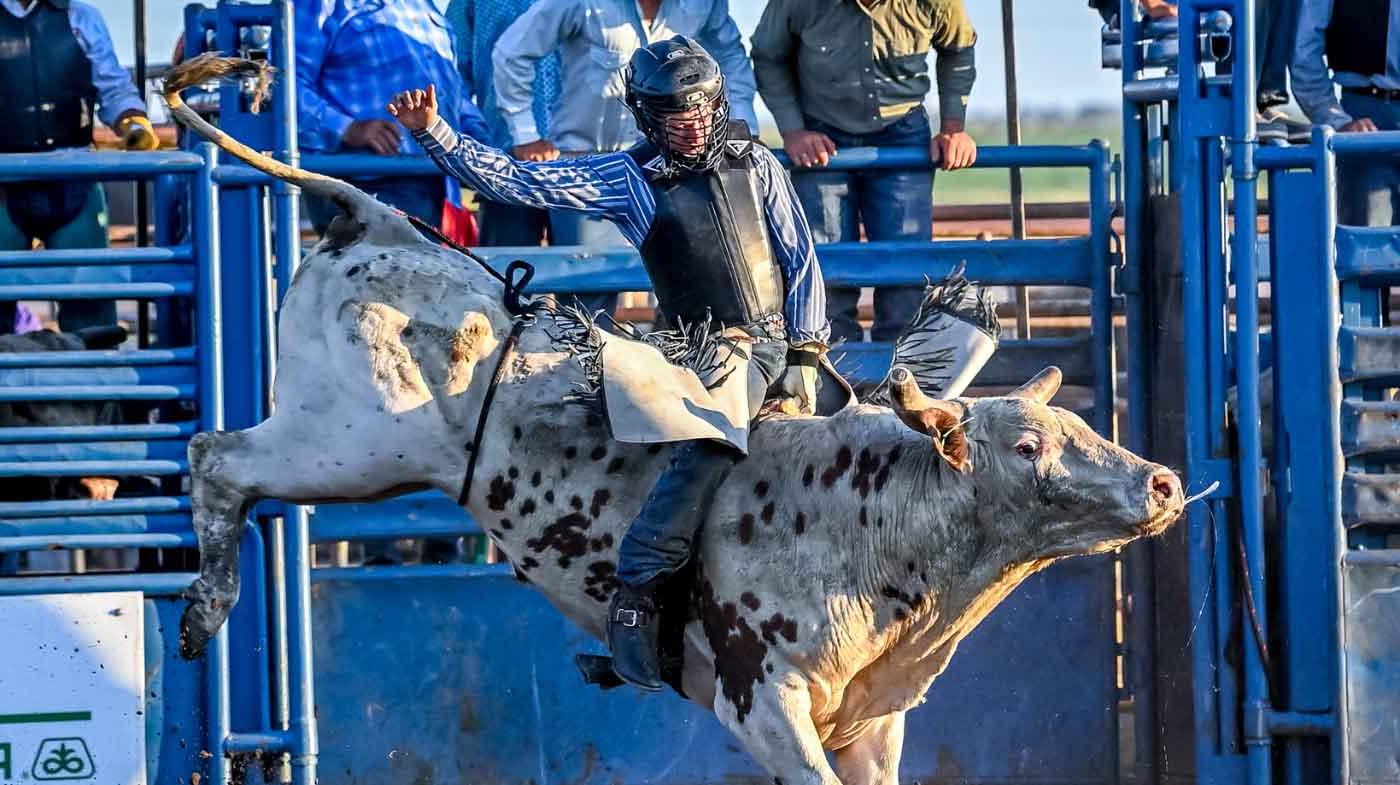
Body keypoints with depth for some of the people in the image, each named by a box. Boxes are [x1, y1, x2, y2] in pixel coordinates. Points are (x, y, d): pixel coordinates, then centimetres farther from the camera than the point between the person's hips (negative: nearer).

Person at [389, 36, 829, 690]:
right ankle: (635, 593, -33)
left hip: (785, 341, 5)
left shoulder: (754, 164, 9)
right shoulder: (629, 179, 2)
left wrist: (805, 355, 2)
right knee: (713, 440, -32)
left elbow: (802, 262, 11)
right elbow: (517, 182, -1)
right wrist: (434, 135, -10)